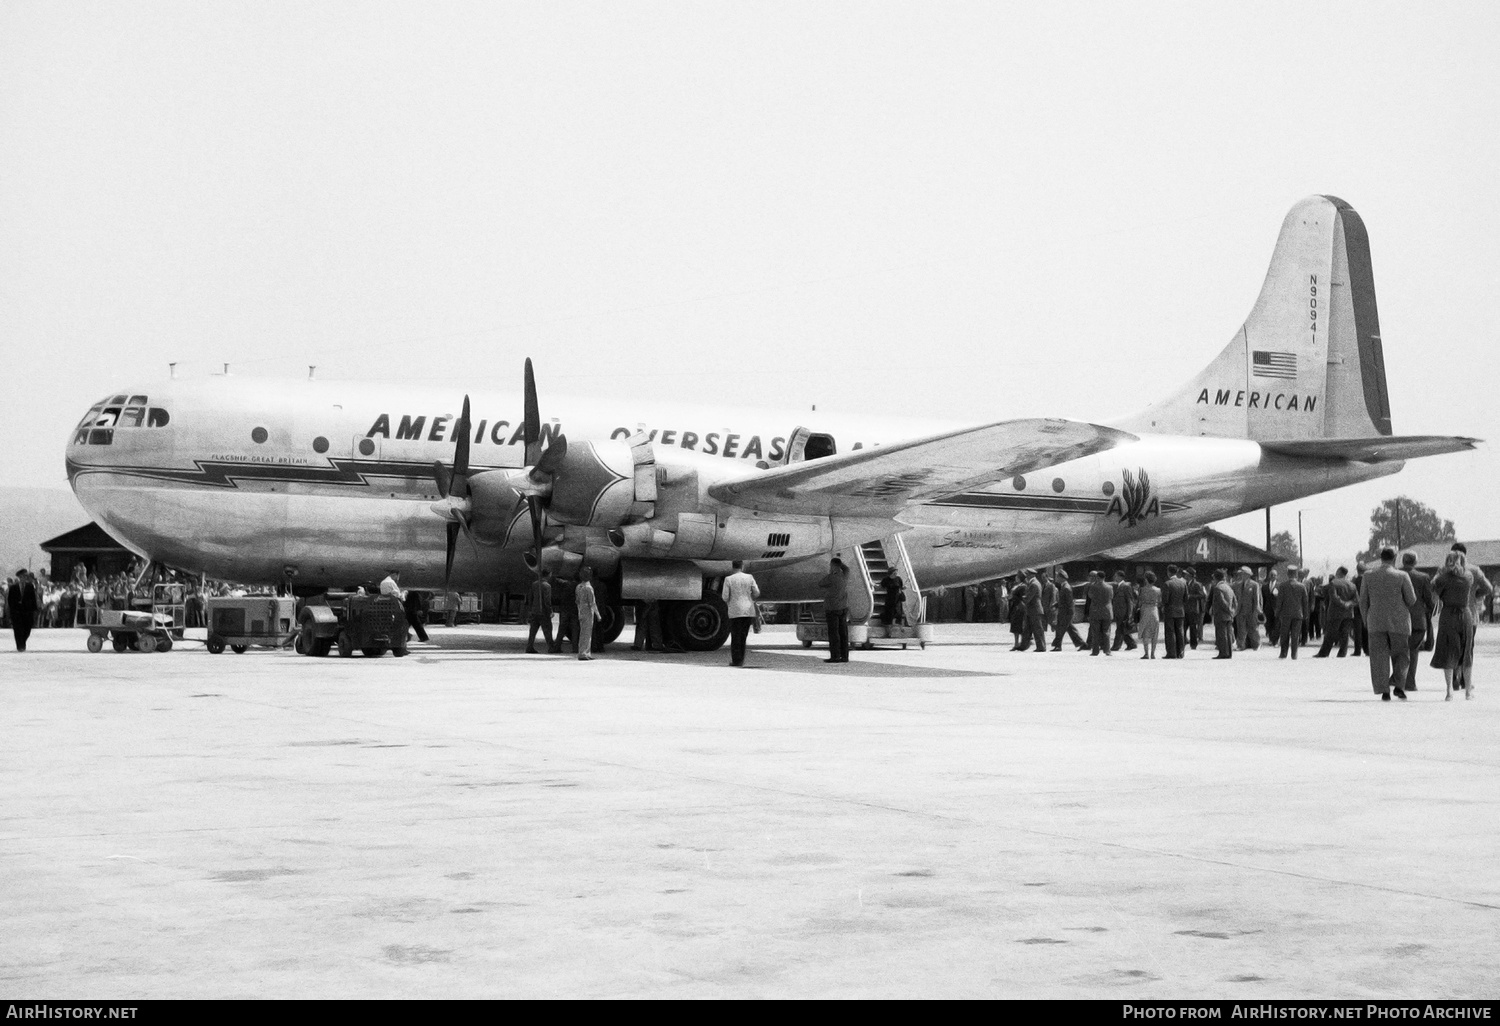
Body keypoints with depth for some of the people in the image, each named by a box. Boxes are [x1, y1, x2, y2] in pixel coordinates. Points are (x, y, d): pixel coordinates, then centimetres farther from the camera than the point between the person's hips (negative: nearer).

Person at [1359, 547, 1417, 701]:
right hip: (1398, 621, -1)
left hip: (1376, 622, 2)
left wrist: (1366, 621, 14)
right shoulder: (1402, 576, -7)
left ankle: (1384, 691, -1)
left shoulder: (1368, 576, 0)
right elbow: (1411, 600, -4)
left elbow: (1363, 601, 4)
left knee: (1379, 657, 5)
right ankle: (1399, 685, -2)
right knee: (1400, 655, 12)